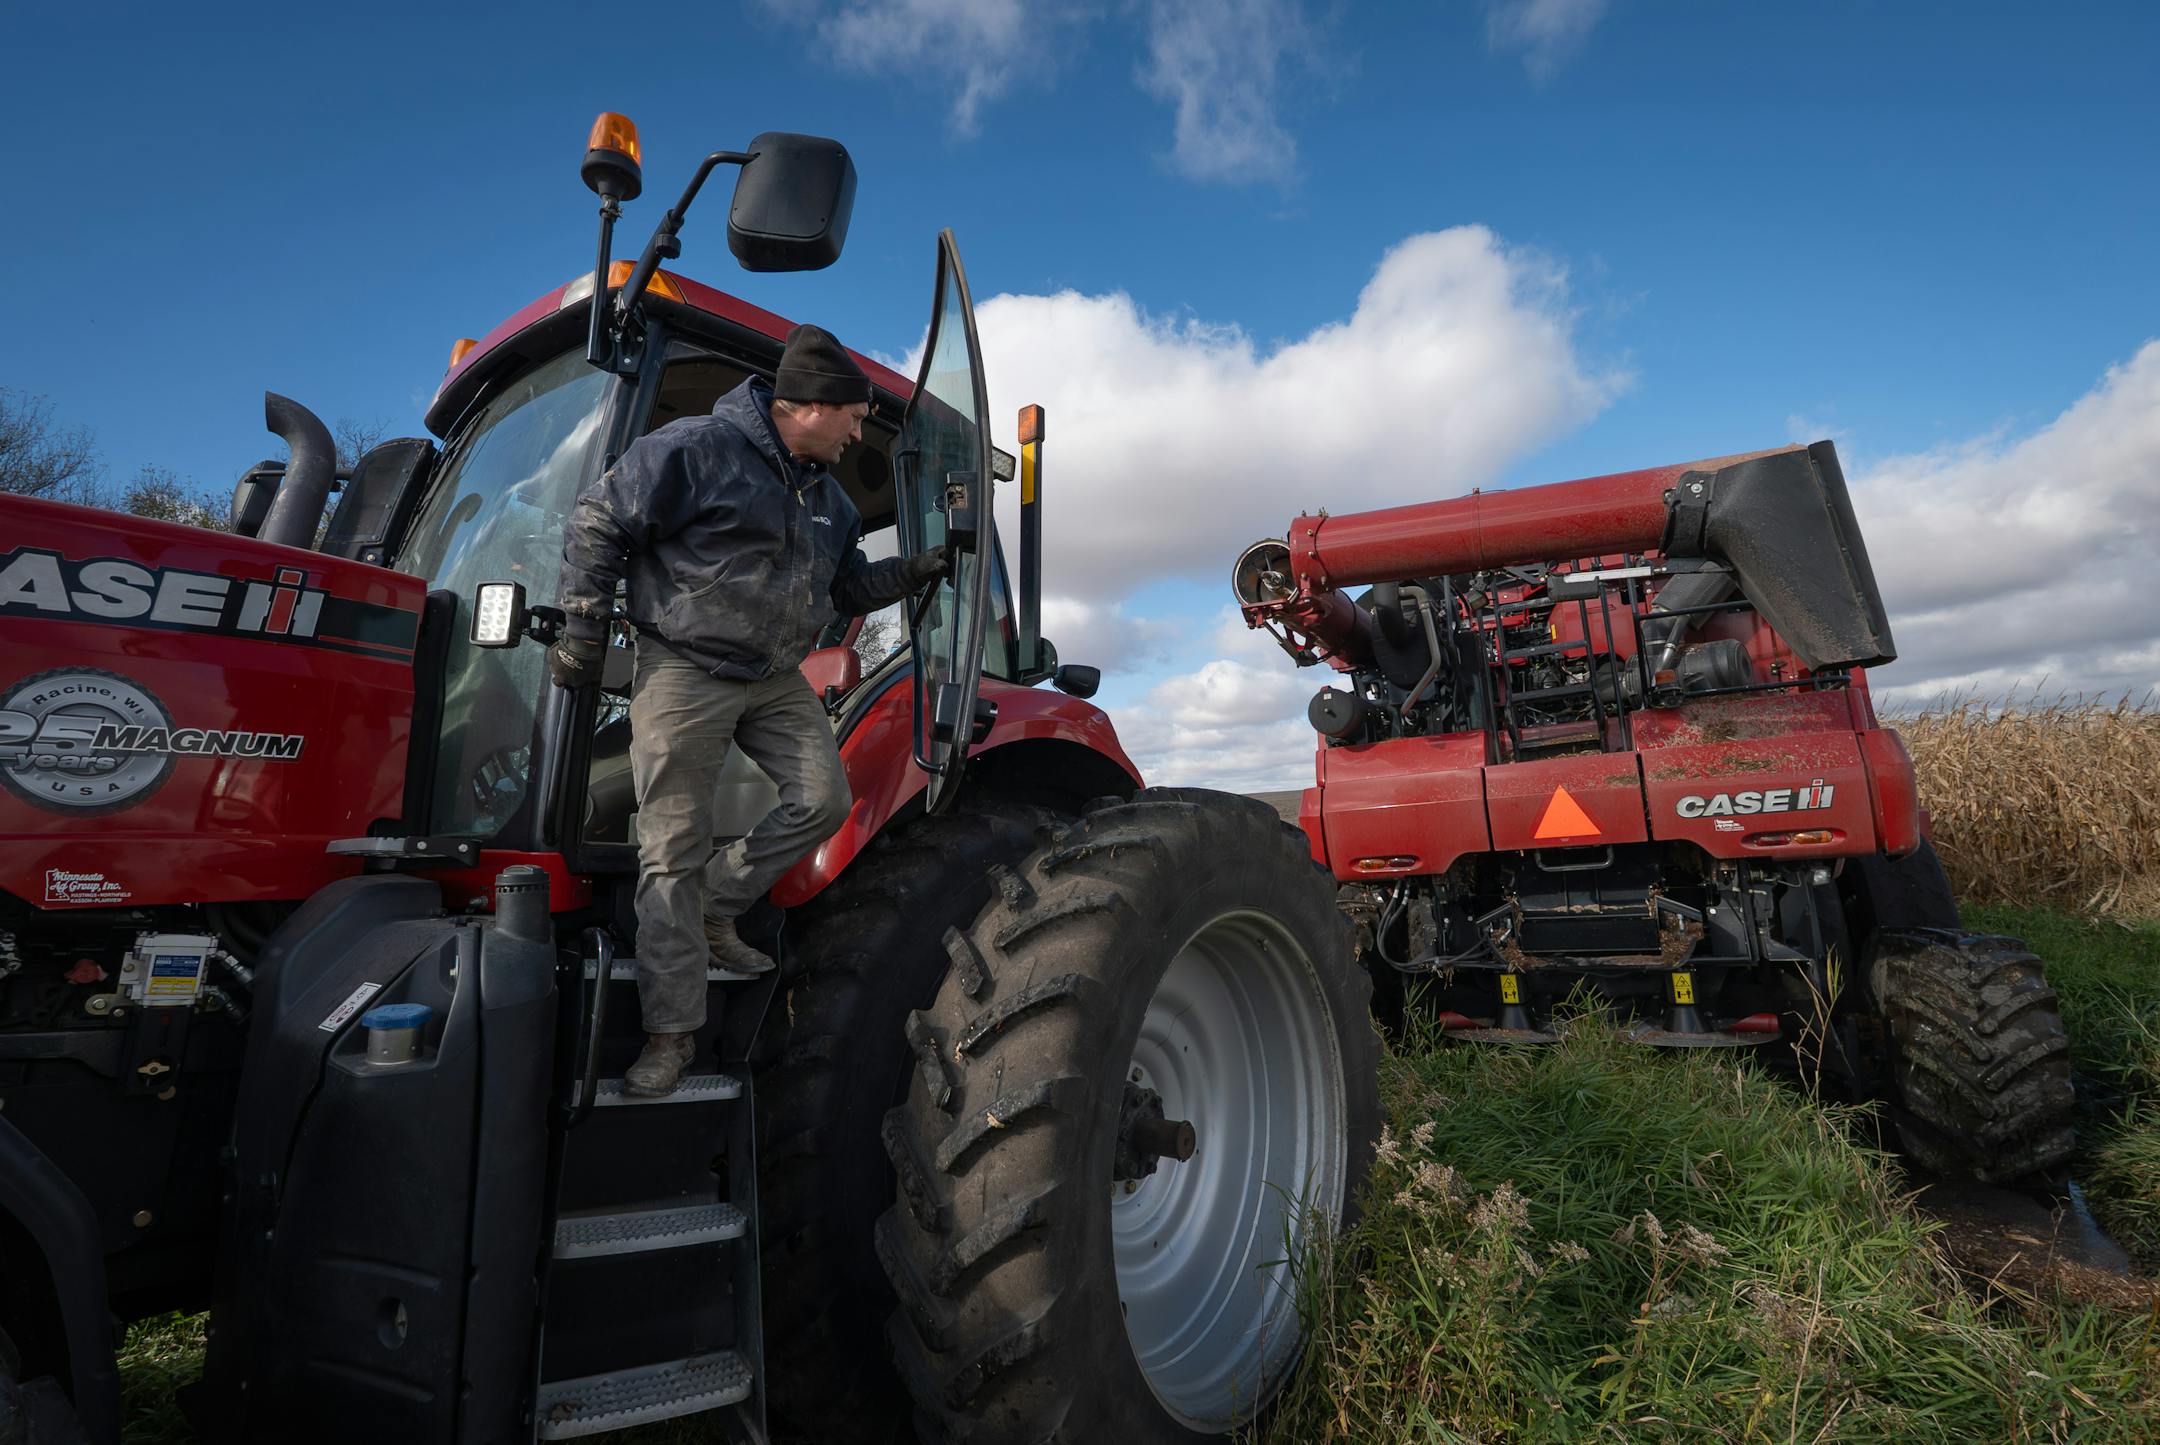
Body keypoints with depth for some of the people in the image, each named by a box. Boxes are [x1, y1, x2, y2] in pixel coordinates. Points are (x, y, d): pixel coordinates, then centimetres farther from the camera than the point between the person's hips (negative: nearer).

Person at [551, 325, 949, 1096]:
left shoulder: (828, 495, 13)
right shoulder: (697, 450, -11)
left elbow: (846, 586, 21)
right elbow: (598, 525, -8)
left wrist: (912, 571, 5)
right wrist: (583, 633, -10)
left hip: (775, 680, 7)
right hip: (685, 673, -7)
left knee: (822, 801, -7)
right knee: (674, 850, -5)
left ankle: (713, 911, 15)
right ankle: (671, 1031, 4)